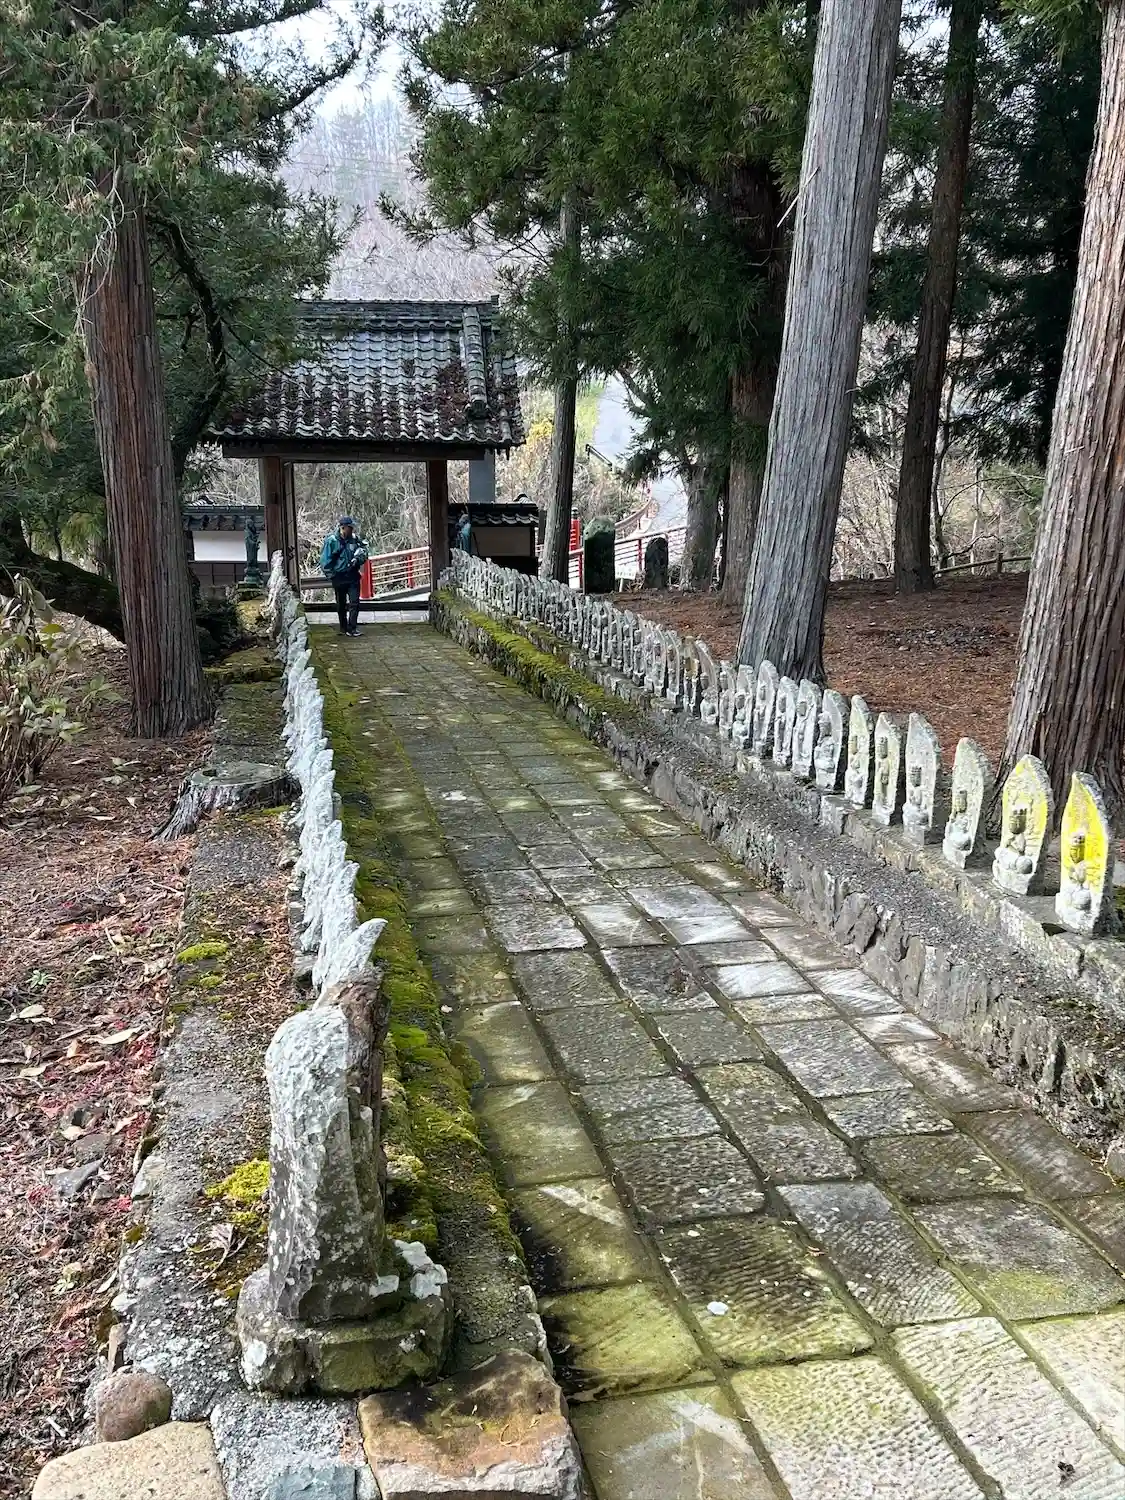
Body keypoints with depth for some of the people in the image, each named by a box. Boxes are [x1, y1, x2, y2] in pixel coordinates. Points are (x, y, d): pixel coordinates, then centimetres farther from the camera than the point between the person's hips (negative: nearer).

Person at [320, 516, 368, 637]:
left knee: (354, 602, -6)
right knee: (341, 604, 11)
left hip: (353, 576, 2)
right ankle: (343, 628, 24)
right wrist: (331, 576, -9)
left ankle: (352, 628, -2)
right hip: (339, 577, -2)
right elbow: (325, 562, -6)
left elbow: (364, 554, 9)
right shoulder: (331, 541, -10)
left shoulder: (355, 539, -1)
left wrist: (358, 559, -12)